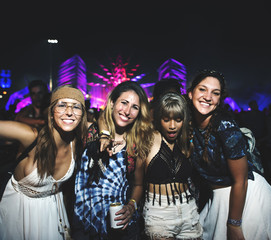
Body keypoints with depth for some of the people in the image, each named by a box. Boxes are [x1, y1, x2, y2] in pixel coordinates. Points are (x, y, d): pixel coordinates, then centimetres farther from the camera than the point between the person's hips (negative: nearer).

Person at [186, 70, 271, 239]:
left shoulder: (227, 128, -26)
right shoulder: (188, 125, -9)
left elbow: (240, 182, -20)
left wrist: (233, 225, -14)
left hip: (247, 193, -5)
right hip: (218, 196, 6)